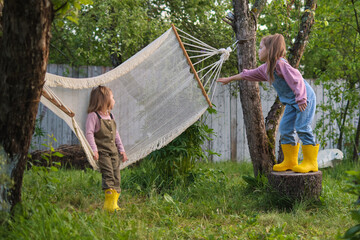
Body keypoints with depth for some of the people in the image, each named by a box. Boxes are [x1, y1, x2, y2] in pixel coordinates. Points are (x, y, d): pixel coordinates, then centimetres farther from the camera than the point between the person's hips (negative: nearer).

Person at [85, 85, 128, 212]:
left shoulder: (110, 116, 18)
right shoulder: (93, 115, -6)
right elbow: (89, 133, -12)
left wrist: (121, 149, 19)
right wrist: (94, 149, -20)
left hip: (114, 151, 7)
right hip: (102, 151, -7)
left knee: (116, 176, 0)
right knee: (108, 174, -17)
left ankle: (114, 202, 3)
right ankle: (109, 203, -18)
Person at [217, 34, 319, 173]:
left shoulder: (280, 63, -19)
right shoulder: (265, 68, 11)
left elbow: (296, 79, -25)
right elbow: (249, 74, 25)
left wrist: (300, 98, -32)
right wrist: (230, 79, 33)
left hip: (304, 98, -9)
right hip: (291, 102, 9)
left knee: (302, 128, -13)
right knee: (285, 129, 6)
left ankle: (311, 162, -7)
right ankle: (290, 162, 13)